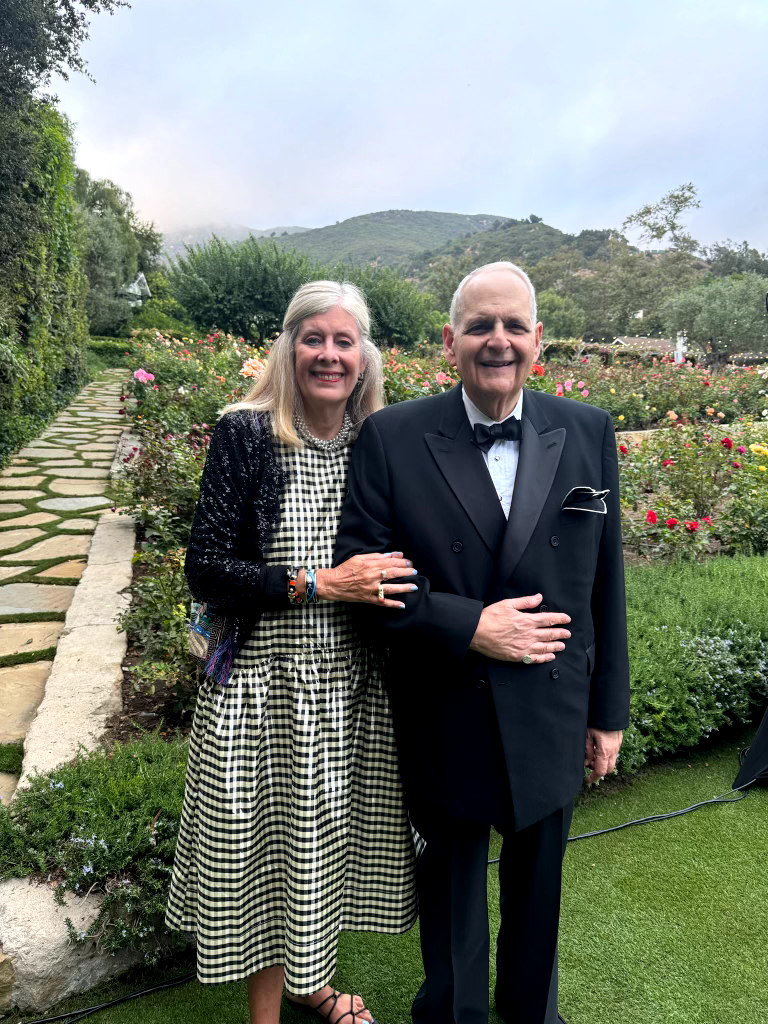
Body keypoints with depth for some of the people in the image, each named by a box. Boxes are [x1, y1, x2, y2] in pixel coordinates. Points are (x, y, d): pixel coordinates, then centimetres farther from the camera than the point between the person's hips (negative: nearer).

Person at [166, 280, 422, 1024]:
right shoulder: (246, 434, -11)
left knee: (327, 843, 20)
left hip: (353, 687, 4)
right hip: (266, 689, -4)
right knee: (267, 849, 12)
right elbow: (206, 570, -14)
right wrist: (319, 584, -20)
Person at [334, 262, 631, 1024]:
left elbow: (603, 584, 0)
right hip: (443, 718, -2)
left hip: (551, 713, 3)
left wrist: (608, 710, 5)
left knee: (538, 877, 25)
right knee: (451, 880, 22)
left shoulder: (588, 433, -4)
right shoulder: (392, 437, -12)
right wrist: (467, 625, -22)